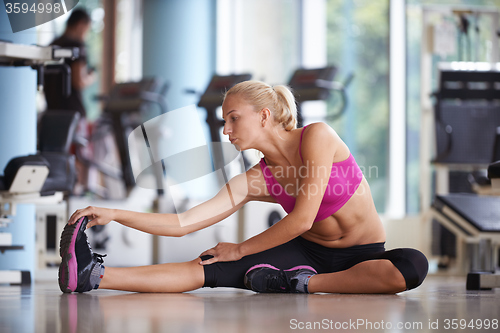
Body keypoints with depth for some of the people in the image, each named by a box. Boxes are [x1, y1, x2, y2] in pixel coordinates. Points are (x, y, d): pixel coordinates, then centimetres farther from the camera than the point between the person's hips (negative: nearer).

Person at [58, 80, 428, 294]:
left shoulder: (317, 136, -16)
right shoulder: (255, 181, -3)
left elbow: (302, 219, -20)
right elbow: (182, 223, -8)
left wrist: (241, 250, -9)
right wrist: (114, 214, -18)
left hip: (363, 254, -3)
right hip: (310, 253, 3)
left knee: (412, 266, -39)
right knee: (209, 268, -18)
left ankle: (302, 283, -29)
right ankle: (94, 275, -28)